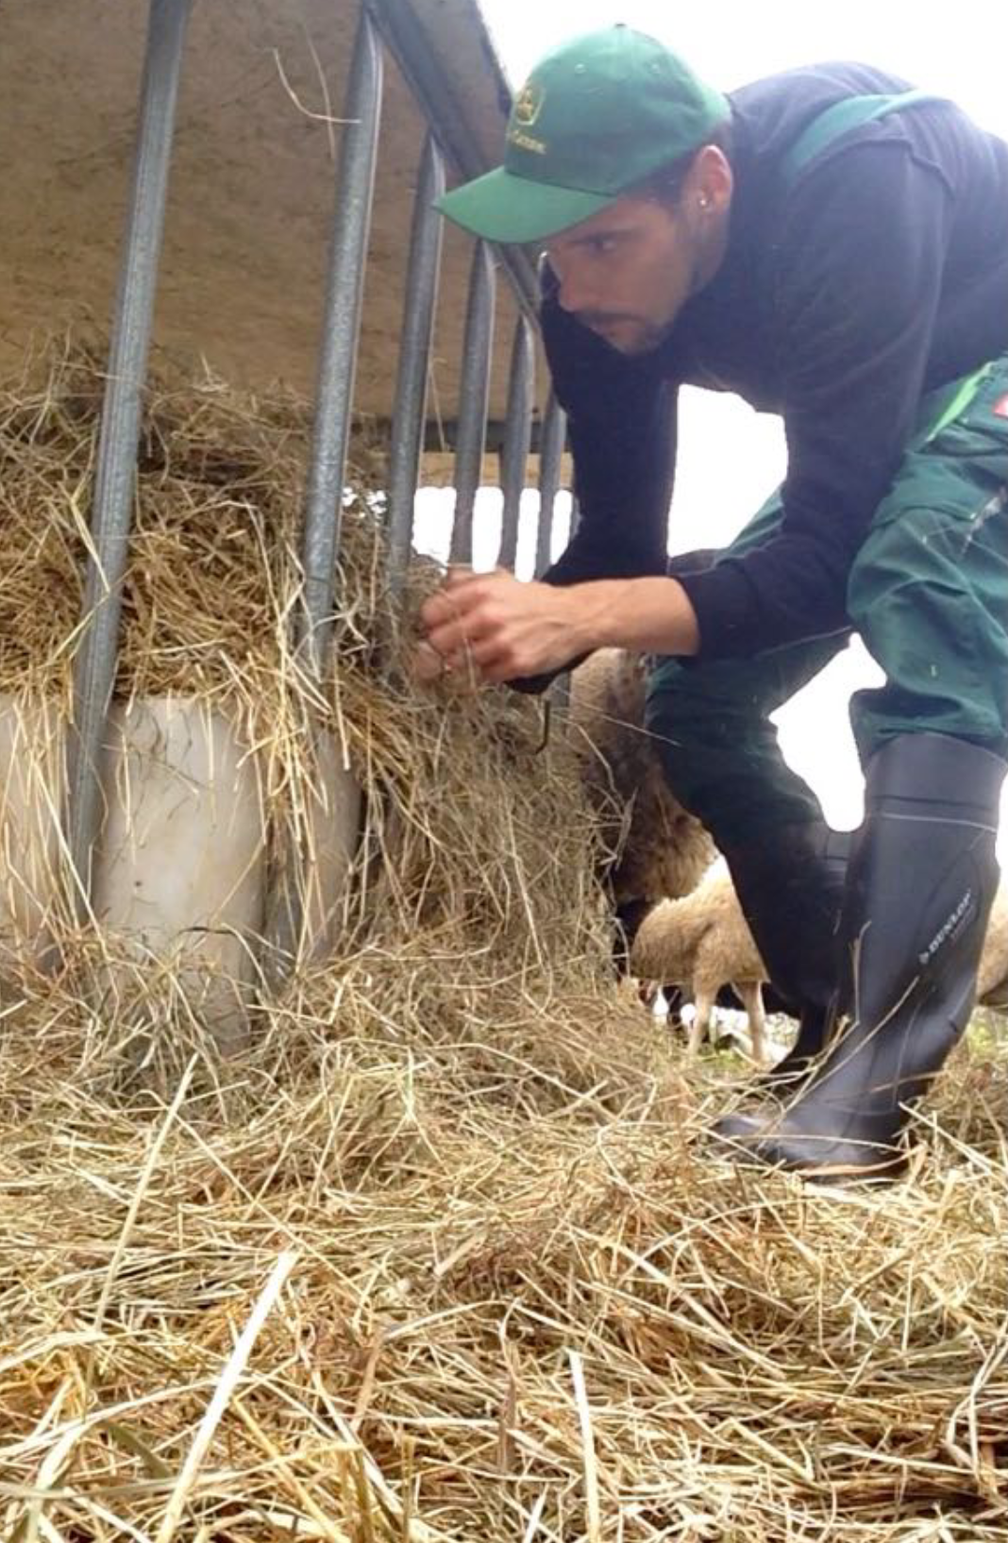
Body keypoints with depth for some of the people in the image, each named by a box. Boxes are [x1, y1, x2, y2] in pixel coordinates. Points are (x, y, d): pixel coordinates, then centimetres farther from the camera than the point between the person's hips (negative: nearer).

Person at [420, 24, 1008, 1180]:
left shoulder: (854, 186, -38)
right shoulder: (597, 291, -18)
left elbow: (827, 555, -40)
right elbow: (621, 543, -12)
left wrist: (578, 614, -50)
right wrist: (517, 635, -31)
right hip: (879, 424, 7)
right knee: (696, 690, -3)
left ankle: (867, 1089, -41)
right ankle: (852, 1033, 5)